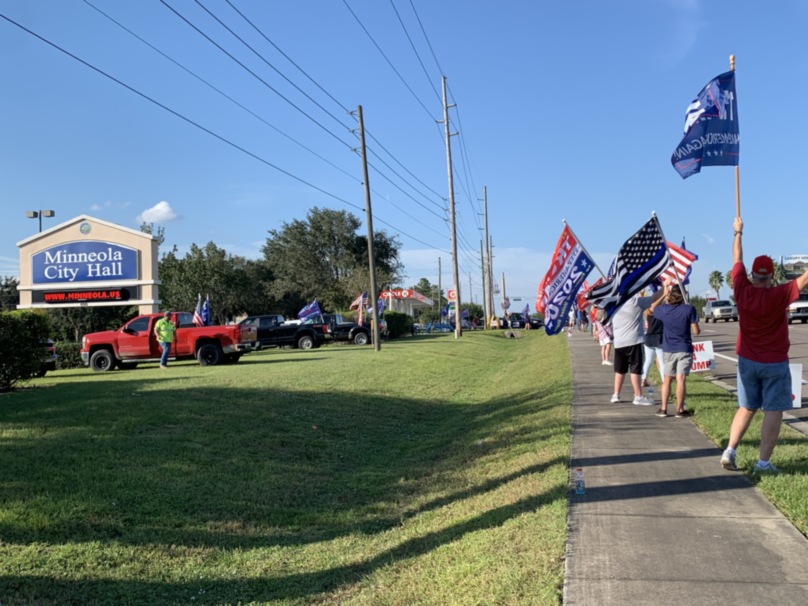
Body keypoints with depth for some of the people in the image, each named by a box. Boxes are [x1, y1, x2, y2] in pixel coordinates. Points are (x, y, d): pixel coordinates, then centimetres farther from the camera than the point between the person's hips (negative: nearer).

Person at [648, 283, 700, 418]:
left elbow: (652, 308, 21)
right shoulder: (689, 309, -10)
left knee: (667, 379, 12)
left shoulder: (664, 309, -3)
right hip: (684, 349, -3)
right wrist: (698, 329, 14)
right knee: (681, 379, -2)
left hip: (668, 350, 3)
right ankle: (680, 410, 1)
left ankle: (663, 408, 14)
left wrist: (664, 294, 23)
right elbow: (696, 331, -9)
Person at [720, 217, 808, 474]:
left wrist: (738, 232, 18)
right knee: (773, 411, 3)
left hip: (747, 361, 4)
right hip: (775, 364, -4)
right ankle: (763, 462, 3)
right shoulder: (779, 295, -17)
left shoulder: (742, 290, -7)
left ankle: (729, 452, 6)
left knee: (746, 408, 14)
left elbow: (737, 259, 6)